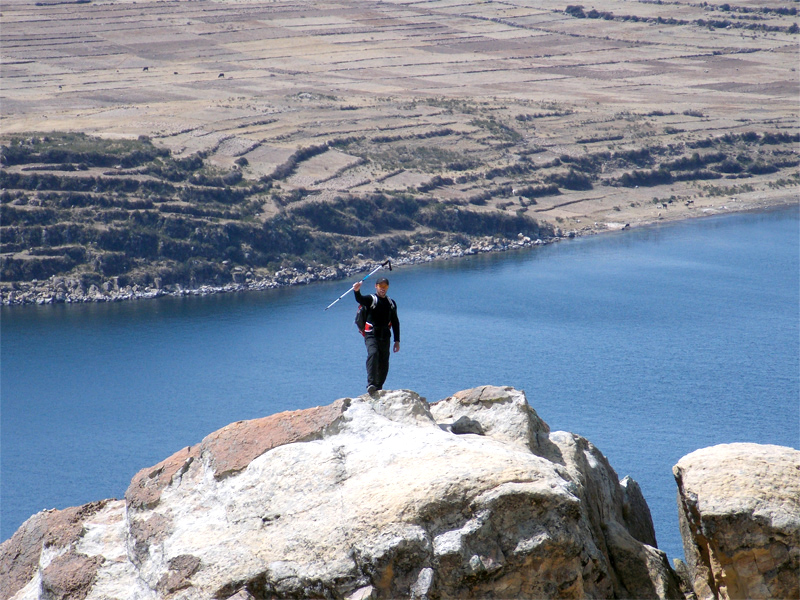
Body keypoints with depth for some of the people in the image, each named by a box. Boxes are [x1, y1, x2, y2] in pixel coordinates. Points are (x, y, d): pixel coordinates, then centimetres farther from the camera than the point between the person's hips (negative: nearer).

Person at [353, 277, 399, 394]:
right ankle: (371, 384, -36)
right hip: (371, 335, -5)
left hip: (385, 336, 5)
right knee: (373, 354, -27)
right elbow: (360, 300, -20)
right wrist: (357, 291, -43)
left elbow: (395, 322, 21)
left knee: (384, 363, 4)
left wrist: (397, 341, 17)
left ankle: (378, 388, 13)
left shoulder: (391, 303, 17)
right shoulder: (371, 300, 2)